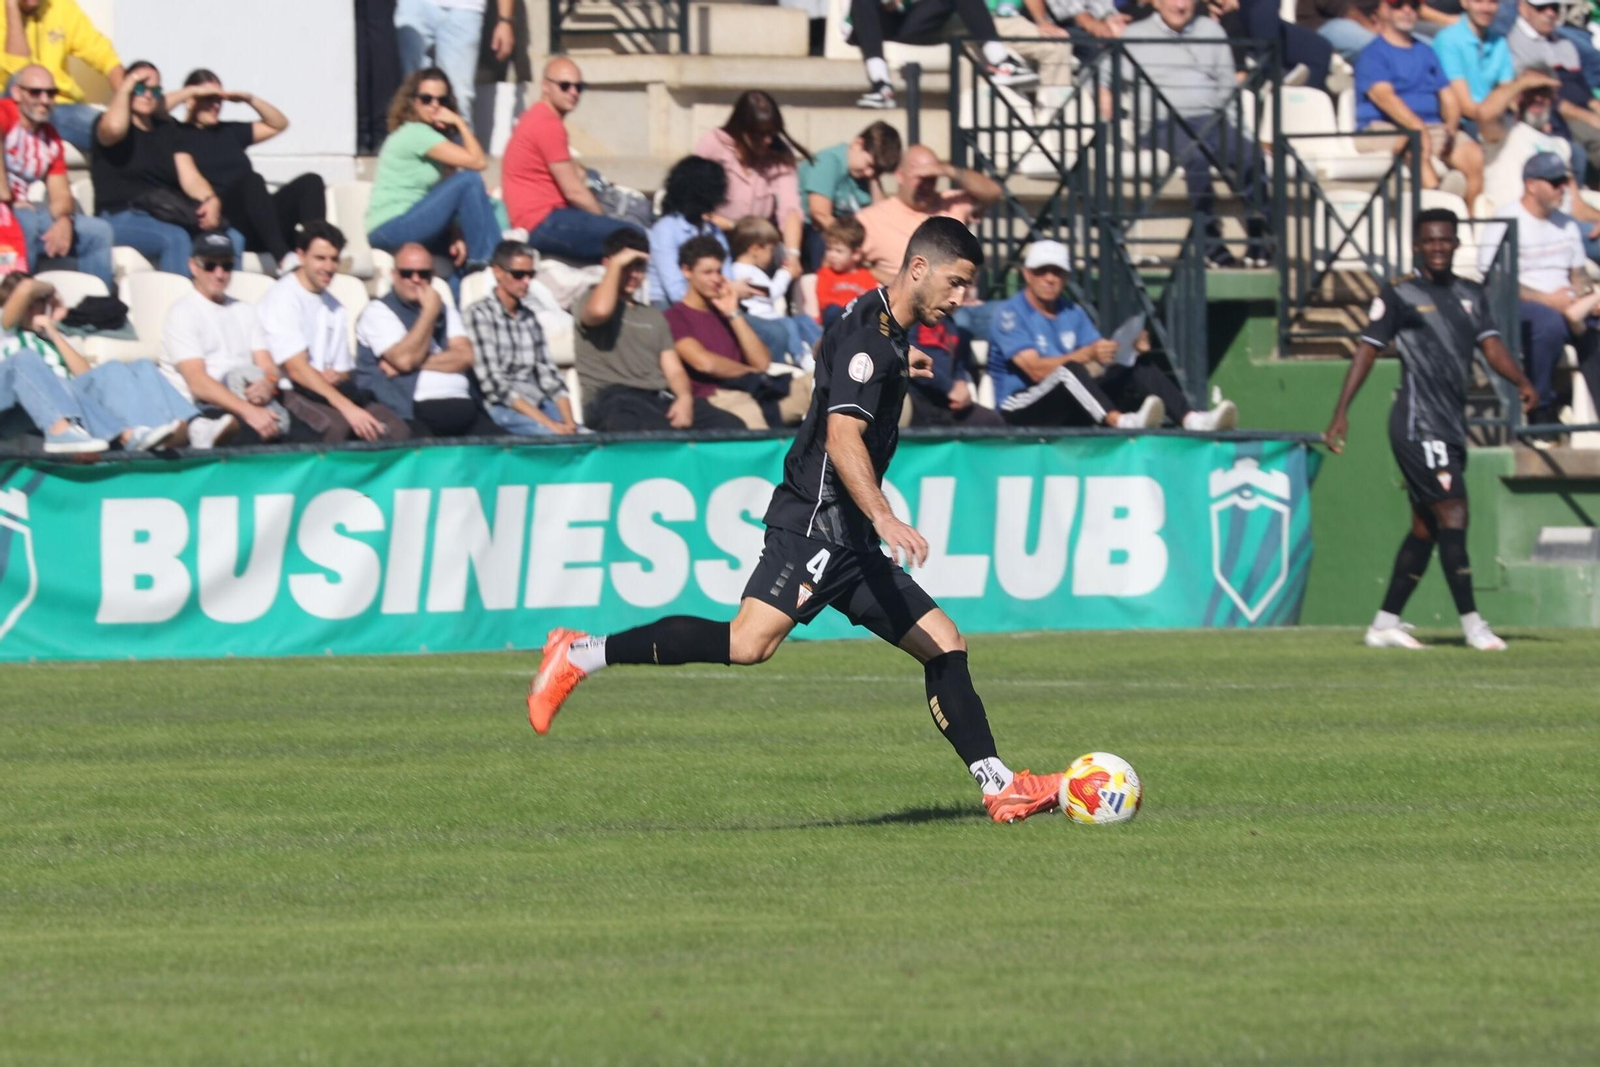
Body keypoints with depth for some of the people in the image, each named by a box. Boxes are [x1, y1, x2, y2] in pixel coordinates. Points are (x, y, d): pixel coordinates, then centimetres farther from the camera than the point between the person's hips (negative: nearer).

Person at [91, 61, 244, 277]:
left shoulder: (167, 130, 22)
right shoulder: (105, 123, 7)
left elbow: (190, 177, 11)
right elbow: (113, 128, -21)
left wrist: (211, 201, -11)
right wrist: (125, 88, -4)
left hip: (167, 216, 5)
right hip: (122, 218, -5)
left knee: (232, 238, -20)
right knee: (175, 238, -36)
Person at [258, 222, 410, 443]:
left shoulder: (335, 309, 18)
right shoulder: (283, 298, -6)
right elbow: (296, 369, -16)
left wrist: (338, 376, -5)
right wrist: (347, 407, -25)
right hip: (289, 393, -7)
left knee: (397, 429, -17)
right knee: (337, 425, -37)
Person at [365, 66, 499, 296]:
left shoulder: (433, 136, 18)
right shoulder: (415, 133, -11)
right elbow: (477, 161, -16)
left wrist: (457, 236, -5)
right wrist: (460, 124, -5)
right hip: (392, 230, -9)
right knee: (470, 181, -16)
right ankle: (487, 260, -11)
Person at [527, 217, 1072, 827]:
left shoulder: (887, 334, 18)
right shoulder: (868, 335, -13)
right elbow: (842, 438, -25)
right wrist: (885, 519, -36)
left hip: (849, 541, 11)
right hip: (814, 524, -11)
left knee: (943, 643, 8)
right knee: (750, 643, -27)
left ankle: (998, 788, 10)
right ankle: (581, 655, -21)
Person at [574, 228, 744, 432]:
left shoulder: (654, 316, 31)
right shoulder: (590, 299, 15)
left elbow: (673, 369, 19)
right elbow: (599, 311, -13)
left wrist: (685, 397, -5)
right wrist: (616, 264, 2)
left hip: (660, 399, 6)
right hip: (614, 399, -6)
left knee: (732, 426, -21)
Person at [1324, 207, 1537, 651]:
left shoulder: (1471, 295, 16)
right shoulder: (1399, 295, -1)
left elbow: (1492, 347, 8)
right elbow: (1367, 349, -3)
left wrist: (1521, 381, -12)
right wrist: (1341, 411, -10)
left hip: (1452, 426, 7)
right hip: (1418, 423, -7)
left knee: (1426, 528, 9)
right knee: (1452, 514, -14)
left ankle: (1384, 624, 15)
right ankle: (1471, 623, -15)